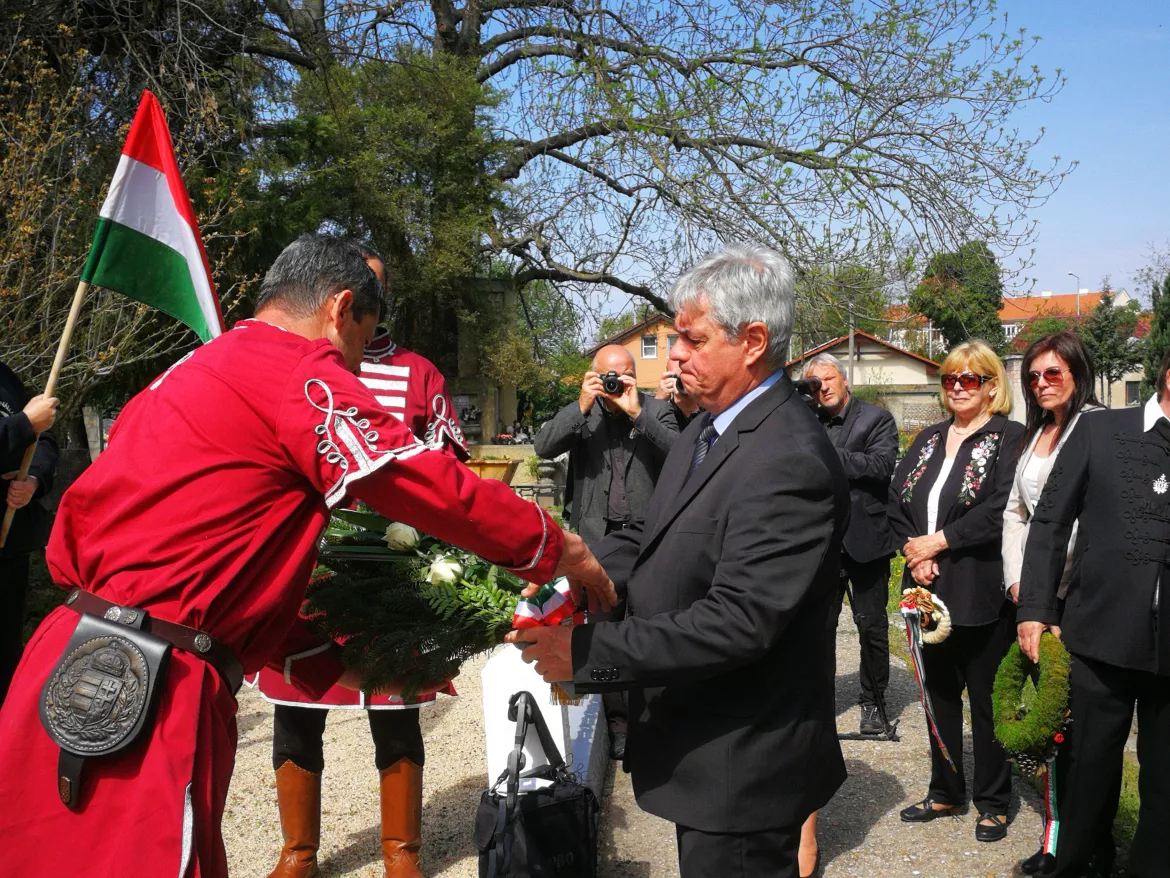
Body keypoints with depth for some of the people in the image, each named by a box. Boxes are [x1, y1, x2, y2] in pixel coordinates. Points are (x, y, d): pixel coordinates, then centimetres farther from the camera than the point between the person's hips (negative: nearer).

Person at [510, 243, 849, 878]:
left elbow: (736, 622, -30)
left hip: (742, 770, -9)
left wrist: (587, 651, -28)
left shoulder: (791, 462, -25)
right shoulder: (709, 430, 6)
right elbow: (651, 536, 9)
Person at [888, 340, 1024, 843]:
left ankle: (993, 802, 22)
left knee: (986, 699, 6)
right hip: (930, 591, 6)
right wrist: (915, 553, -10)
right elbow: (897, 500, 6)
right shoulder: (927, 440, 12)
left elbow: (1001, 508, -19)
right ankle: (946, 792, 31)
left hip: (980, 594, -6)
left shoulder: (1008, 438, -7)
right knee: (939, 693, 16)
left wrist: (939, 541, -16)